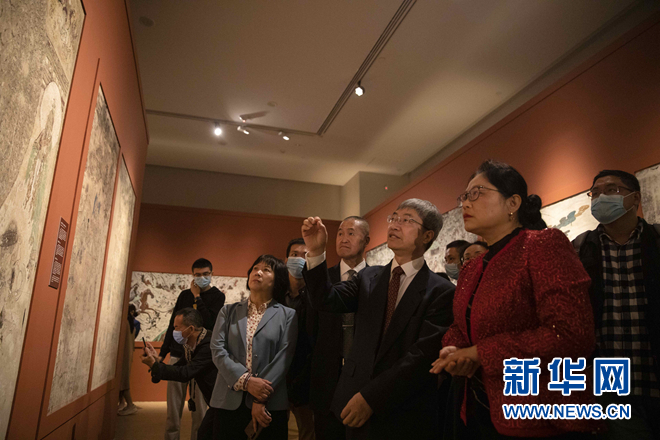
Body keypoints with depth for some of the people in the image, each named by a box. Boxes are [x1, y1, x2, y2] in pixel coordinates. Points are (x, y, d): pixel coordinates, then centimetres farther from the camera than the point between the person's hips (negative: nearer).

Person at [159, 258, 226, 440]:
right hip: (178, 355, 3)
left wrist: (197, 297, -11)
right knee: (173, 409, 6)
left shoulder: (217, 296, 1)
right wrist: (162, 353, 11)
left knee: (199, 409, 1)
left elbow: (210, 323, -13)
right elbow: (173, 324, 14)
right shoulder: (185, 295, 12)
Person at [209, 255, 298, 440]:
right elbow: (218, 350, 0)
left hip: (269, 405, -2)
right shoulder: (228, 311, 10)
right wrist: (246, 380, -14)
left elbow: (284, 357, -5)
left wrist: (260, 400, -13)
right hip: (228, 403, 2)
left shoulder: (287, 315, 3)